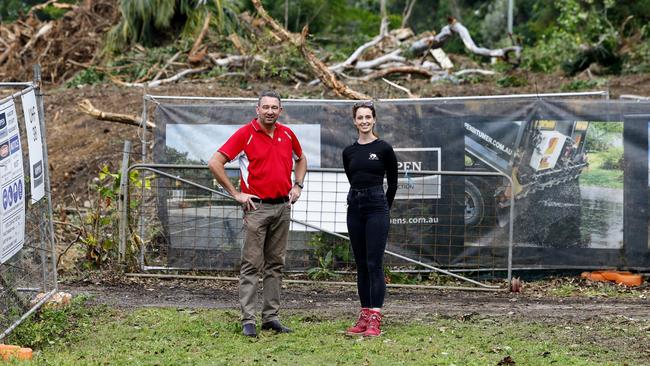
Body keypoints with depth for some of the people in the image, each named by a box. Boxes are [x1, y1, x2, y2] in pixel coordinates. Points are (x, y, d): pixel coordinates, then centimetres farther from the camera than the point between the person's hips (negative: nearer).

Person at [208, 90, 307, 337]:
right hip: (257, 207, -5)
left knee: (275, 263, 9)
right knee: (251, 265, -4)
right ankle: (248, 320, -3)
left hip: (283, 206, 5)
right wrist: (235, 193, -10)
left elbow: (301, 159, 29)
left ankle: (271, 317, 15)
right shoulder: (245, 134, -8)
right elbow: (215, 163, -11)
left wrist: (297, 185, 13)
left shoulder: (287, 134, 8)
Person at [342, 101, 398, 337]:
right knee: (361, 264, 8)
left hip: (377, 208, -5)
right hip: (355, 208, 5)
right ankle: (364, 316, 12)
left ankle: (375, 319, -10)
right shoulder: (349, 152, 9)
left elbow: (392, 183, 4)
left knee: (374, 264, -9)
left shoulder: (384, 149, -4)